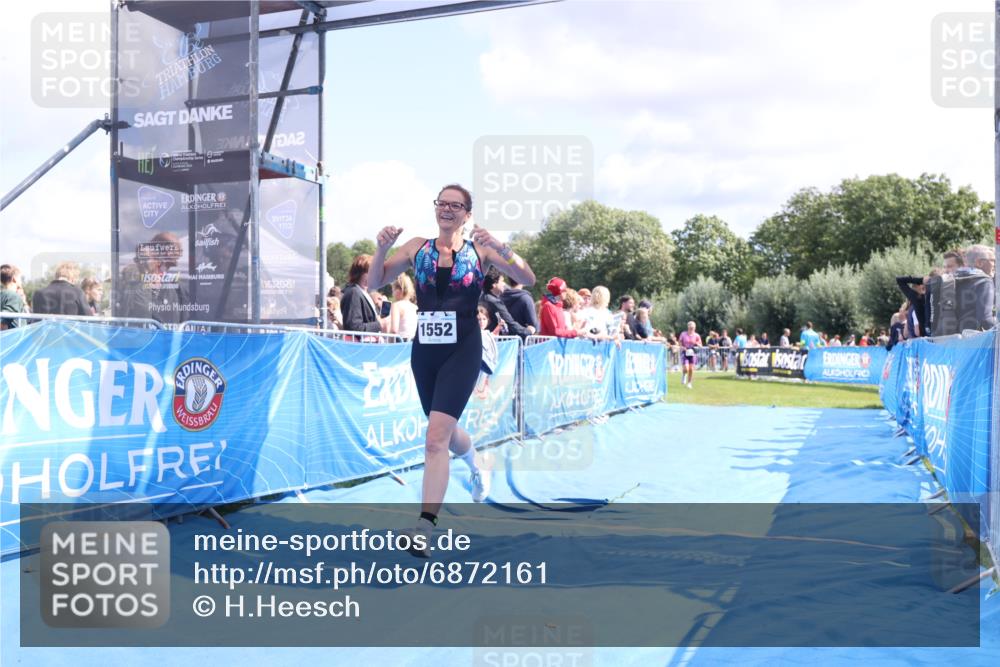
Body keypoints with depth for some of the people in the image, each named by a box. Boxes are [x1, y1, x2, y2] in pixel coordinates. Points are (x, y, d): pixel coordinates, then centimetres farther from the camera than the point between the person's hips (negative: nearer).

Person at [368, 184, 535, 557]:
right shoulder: (417, 248, 7)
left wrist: (500, 248, -21)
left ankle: (425, 526, -14)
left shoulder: (481, 250, 0)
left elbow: (528, 280, -6)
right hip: (424, 350, 4)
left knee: (436, 436, -17)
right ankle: (477, 469, 54)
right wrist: (382, 249, -13)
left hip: (463, 350, -4)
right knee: (446, 430, 21)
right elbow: (376, 282, 6)